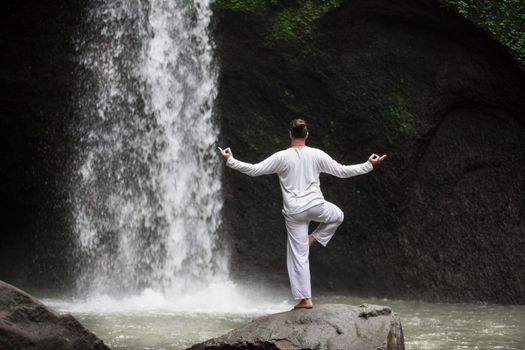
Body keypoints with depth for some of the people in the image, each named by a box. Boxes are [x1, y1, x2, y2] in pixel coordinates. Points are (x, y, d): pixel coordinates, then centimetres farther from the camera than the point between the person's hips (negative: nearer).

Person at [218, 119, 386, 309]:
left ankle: (305, 299, 5)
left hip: (294, 213, 0)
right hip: (316, 207, 0)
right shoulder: (317, 155, 0)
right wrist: (369, 165, 14)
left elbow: (254, 170, -3)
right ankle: (315, 238, 18)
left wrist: (230, 161, 8)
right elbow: (342, 171, 4)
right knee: (337, 216, 35)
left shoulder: (281, 157, -3)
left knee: (298, 256, 5)